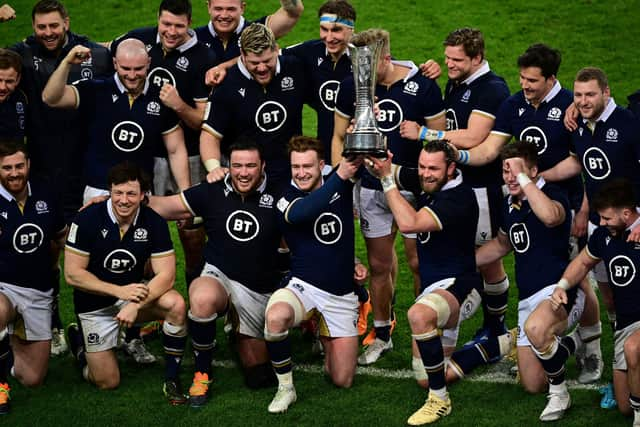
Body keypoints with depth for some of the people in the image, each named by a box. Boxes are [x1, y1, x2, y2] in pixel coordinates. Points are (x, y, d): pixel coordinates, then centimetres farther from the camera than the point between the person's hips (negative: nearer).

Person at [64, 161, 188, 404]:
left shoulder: (153, 222, -12)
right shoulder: (88, 219, -19)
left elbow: (166, 274, -16)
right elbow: (72, 274, -17)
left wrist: (135, 304, -31)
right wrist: (119, 291, -26)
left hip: (134, 292, 2)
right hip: (95, 303, -2)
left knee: (176, 305, -29)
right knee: (108, 382, -3)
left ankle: (172, 379, -14)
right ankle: (78, 340, 28)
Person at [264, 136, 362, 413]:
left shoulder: (342, 186, 0)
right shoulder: (286, 200, -11)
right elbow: (301, 213, -33)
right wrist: (340, 176, -40)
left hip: (342, 296, 3)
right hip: (304, 286, -3)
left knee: (342, 380, 1)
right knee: (275, 316, -39)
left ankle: (324, 336, 33)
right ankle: (285, 388, -17)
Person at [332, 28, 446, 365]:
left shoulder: (422, 88, -11)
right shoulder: (351, 87, -3)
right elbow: (339, 137, 8)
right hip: (371, 188, 3)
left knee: (418, 261, 0)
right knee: (379, 264, 10)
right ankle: (381, 333, 24)